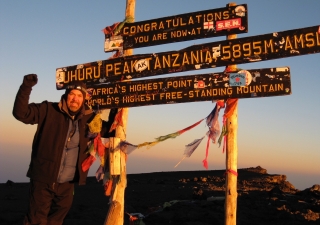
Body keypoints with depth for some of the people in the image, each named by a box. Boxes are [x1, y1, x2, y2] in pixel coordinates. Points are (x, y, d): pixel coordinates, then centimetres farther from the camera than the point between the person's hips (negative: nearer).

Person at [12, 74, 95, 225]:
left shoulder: (88, 117, 7)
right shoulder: (48, 110, -4)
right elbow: (21, 112, -12)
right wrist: (26, 87, -24)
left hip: (67, 182, 4)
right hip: (43, 177, -4)